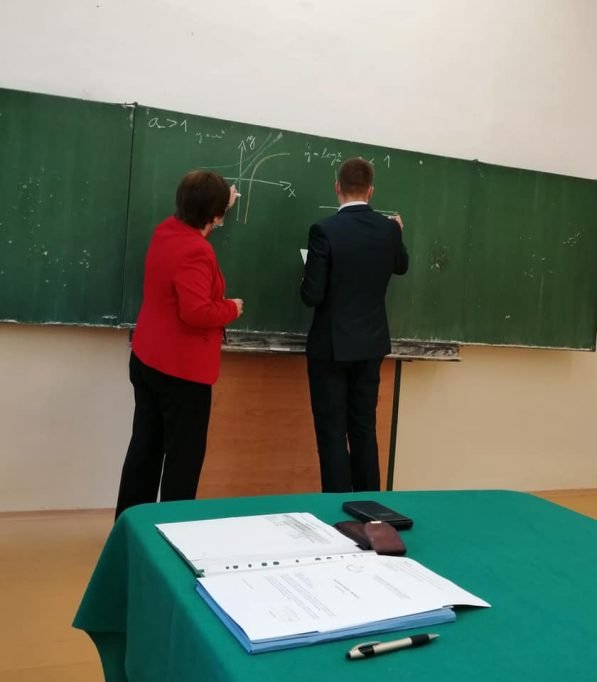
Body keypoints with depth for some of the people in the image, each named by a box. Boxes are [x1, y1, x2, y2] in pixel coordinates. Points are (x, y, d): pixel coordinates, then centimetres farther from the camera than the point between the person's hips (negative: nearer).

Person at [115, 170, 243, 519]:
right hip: (182, 368, -9)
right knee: (183, 455, 4)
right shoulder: (195, 251, -23)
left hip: (147, 359, 9)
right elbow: (197, 312, -30)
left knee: (146, 447, 16)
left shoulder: (167, 230, 4)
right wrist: (232, 308, -12)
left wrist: (222, 207, 40)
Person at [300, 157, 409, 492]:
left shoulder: (325, 230, -16)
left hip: (331, 345, -5)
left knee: (332, 433, 4)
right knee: (364, 430, 16)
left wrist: (308, 286, 6)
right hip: (371, 344, 5)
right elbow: (401, 266, 21)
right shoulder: (389, 228, -1)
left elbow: (312, 296, -17)